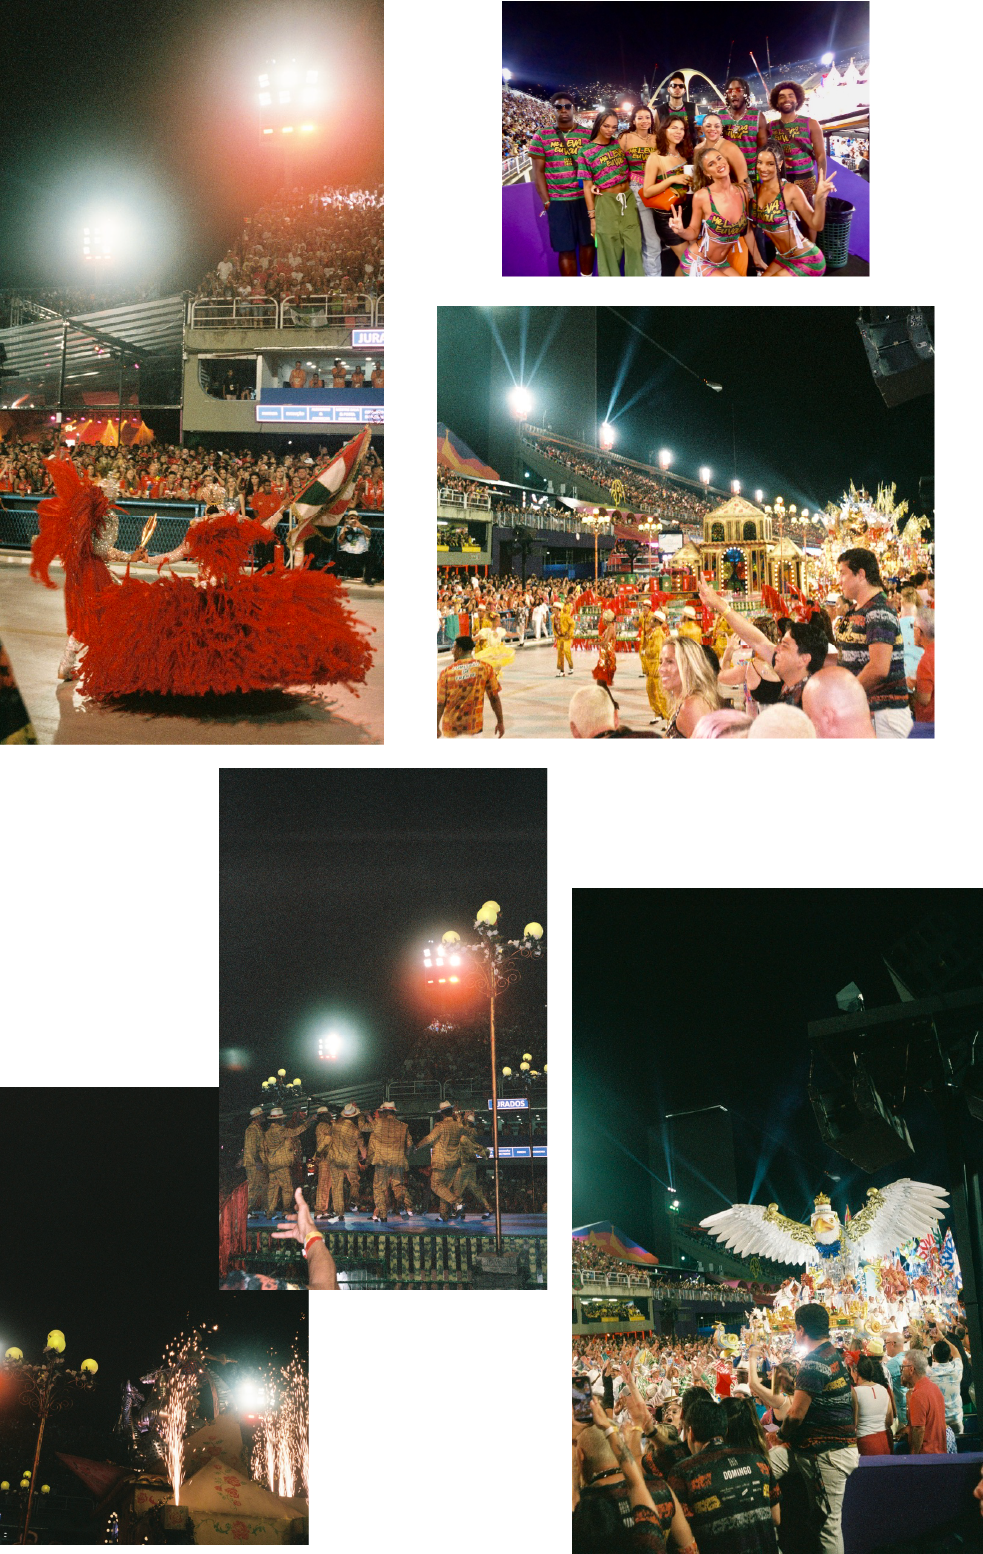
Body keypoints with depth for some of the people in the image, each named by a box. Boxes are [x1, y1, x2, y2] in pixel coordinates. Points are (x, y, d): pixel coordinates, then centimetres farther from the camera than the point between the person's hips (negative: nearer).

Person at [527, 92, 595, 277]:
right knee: (565, 249, 0)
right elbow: (538, 171, 2)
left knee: (588, 242, 8)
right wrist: (546, 201, -4)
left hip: (586, 198, 1)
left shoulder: (587, 134, 5)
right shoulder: (542, 136, 2)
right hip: (558, 202, -1)